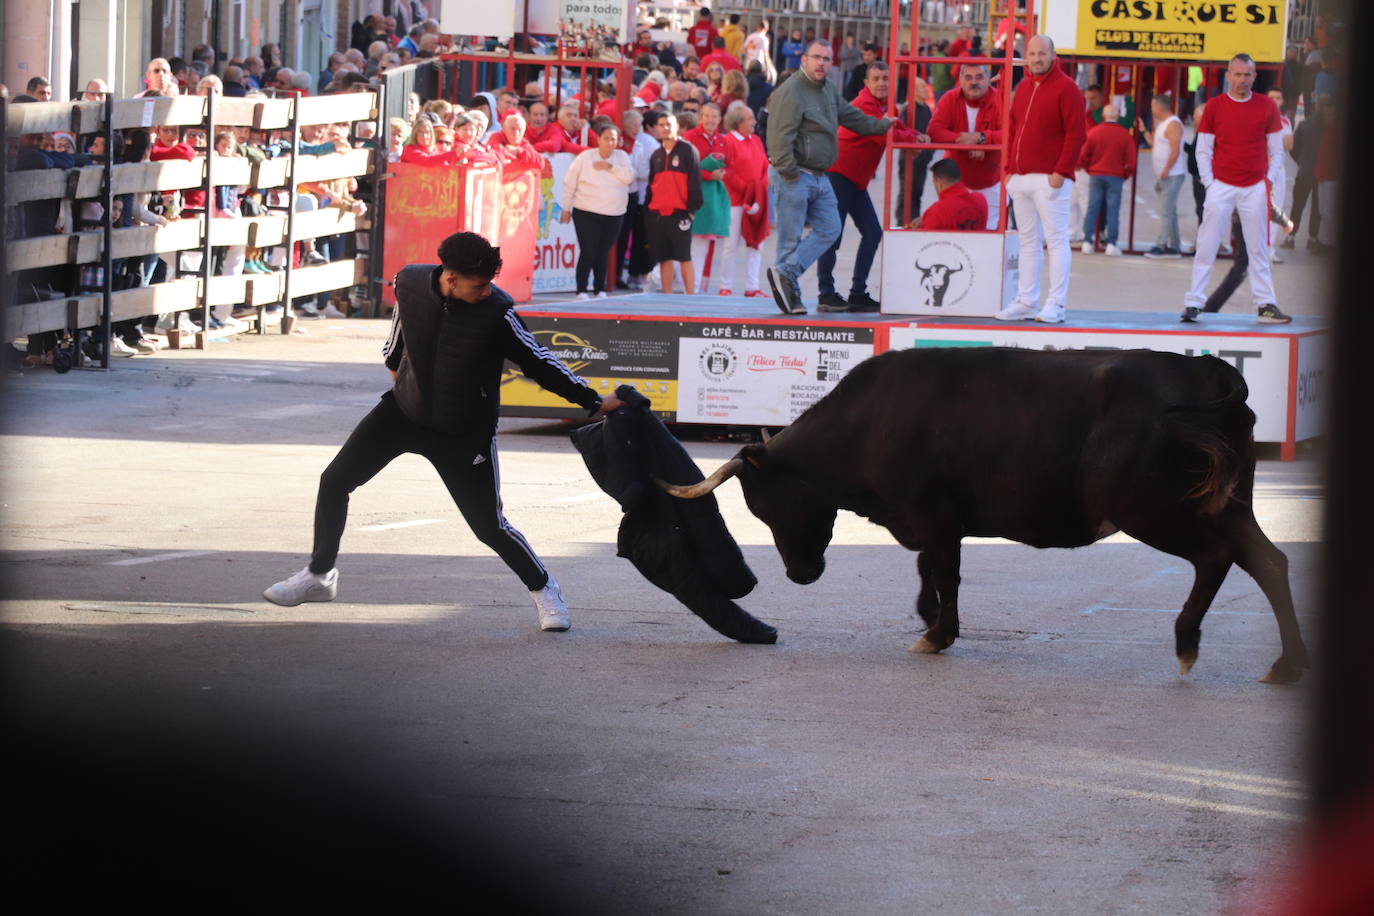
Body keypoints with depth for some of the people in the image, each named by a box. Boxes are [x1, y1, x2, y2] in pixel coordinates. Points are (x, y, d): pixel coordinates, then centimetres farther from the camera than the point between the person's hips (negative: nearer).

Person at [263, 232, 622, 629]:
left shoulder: (497, 311, -27)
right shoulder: (410, 283, -17)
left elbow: (540, 363, -19)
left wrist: (595, 402, -23)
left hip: (466, 433, -4)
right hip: (405, 409, 4)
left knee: (489, 527, -3)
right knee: (334, 481, 2)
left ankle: (543, 588, 22)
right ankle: (319, 575, 21)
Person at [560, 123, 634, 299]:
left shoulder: (621, 157, 8)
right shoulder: (585, 157, -1)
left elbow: (629, 177, -7)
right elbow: (569, 183, 3)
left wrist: (610, 167, -12)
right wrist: (566, 208, 2)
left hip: (613, 216, 3)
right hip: (587, 213, -3)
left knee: (603, 254, 7)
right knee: (588, 253, -8)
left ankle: (600, 290, 19)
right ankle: (581, 291, -3)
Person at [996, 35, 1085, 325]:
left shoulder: (1066, 88, -5)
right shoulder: (1023, 88, 17)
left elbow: (1076, 134, -10)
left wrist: (1061, 172, -16)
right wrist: (1010, 168, 13)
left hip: (1050, 179, -7)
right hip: (1021, 178, 7)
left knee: (1055, 240, -7)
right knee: (1028, 241, 10)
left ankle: (1055, 305, -9)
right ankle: (1026, 301, 13)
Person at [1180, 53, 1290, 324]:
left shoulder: (1267, 106, 4)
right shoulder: (1214, 106, 2)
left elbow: (1276, 150, 9)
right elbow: (1203, 150, 5)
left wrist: (1269, 180, -1)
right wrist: (1209, 182, -4)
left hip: (1255, 187, 1)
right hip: (1221, 187, -1)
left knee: (1259, 250, 5)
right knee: (1206, 249, -3)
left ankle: (1265, 304, 10)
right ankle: (1193, 304, -1)